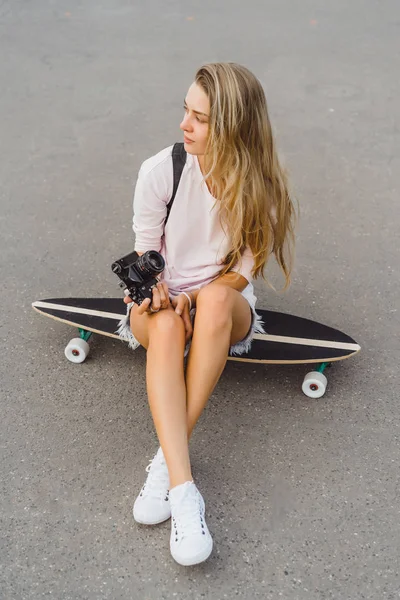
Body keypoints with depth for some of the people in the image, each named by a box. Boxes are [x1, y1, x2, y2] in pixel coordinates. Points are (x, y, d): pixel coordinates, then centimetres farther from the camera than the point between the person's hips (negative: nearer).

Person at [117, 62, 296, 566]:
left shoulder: (260, 186, -12)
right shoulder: (160, 171, -12)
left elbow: (243, 271, -9)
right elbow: (145, 251, -4)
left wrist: (195, 299, -25)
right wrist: (153, 287, -25)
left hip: (226, 307, 0)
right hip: (161, 302, 0)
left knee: (216, 300, -38)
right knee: (165, 324, -38)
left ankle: (169, 458, -32)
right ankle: (182, 487, -45)